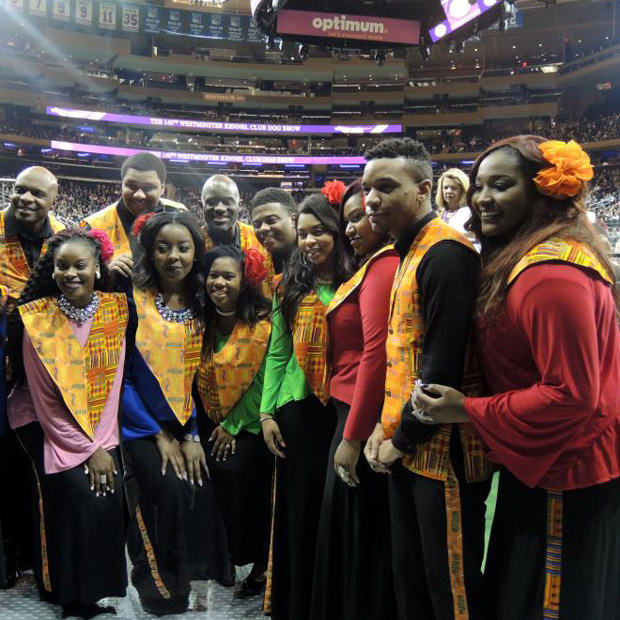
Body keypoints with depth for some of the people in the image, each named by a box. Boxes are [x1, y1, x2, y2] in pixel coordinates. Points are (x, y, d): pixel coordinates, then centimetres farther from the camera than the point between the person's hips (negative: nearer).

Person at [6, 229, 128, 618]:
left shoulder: (115, 308, -6)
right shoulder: (35, 318, -13)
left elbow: (113, 380, -4)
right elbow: (45, 397, -11)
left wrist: (103, 443, -11)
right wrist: (87, 449, -14)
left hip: (101, 423, 3)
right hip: (46, 424, -2)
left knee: (109, 493, -13)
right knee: (78, 492, -17)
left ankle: (100, 586, 12)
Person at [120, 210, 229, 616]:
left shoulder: (204, 304, 4)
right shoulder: (133, 300, -4)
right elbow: (120, 373, -6)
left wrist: (192, 435, -9)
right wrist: (160, 435, -11)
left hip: (191, 425, 2)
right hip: (143, 426, -2)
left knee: (202, 491, -20)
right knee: (169, 489, -23)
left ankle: (197, 583, 2)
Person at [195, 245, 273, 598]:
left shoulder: (261, 321, -11)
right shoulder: (203, 320, 3)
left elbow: (262, 380, -12)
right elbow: (199, 378, 7)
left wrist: (233, 426, -12)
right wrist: (217, 425, -2)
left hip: (249, 421, -4)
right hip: (211, 420, 4)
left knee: (234, 469, -21)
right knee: (212, 470, -15)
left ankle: (259, 562, -1)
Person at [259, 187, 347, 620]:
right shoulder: (290, 287, 8)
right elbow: (277, 355, 6)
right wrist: (267, 411, 0)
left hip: (345, 408, -2)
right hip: (298, 410, 2)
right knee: (300, 508, 10)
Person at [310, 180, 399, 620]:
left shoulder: (383, 266, -15)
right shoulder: (371, 266, 15)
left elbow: (376, 353, -22)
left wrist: (353, 436, -20)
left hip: (364, 421, -10)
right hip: (356, 415, 10)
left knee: (359, 536, 6)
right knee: (350, 530, 20)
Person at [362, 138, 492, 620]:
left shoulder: (446, 253, -17)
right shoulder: (409, 252, 13)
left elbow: (444, 362, -22)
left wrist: (402, 439, -12)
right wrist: (387, 426, 8)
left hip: (444, 450, -9)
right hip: (407, 448, 9)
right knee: (410, 577, 19)